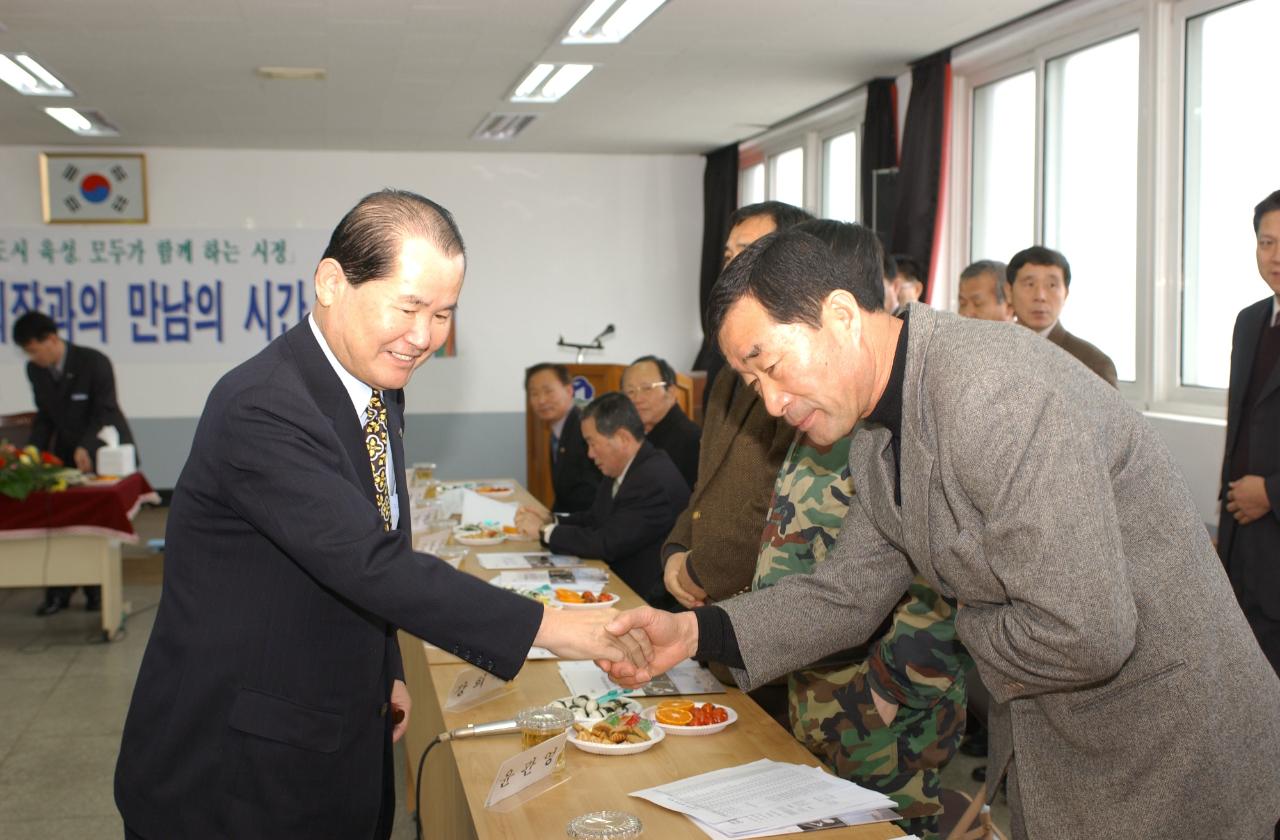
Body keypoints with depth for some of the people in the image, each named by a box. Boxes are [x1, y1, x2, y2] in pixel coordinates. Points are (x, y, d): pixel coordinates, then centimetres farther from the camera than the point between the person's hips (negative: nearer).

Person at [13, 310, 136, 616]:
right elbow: (44, 417, 8)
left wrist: (86, 448, -32)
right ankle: (59, 592, 5)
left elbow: (105, 413, -20)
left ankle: (98, 591, 9)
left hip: (105, 450, -5)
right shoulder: (35, 371, 0)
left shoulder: (94, 362, -18)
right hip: (66, 452, 5)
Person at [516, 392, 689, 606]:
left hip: (646, 600, -8)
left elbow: (607, 543, -23)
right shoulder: (622, 469, 5)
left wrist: (545, 531, -11)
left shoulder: (656, 480, -23)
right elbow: (596, 519, 18)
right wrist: (550, 521, 1)